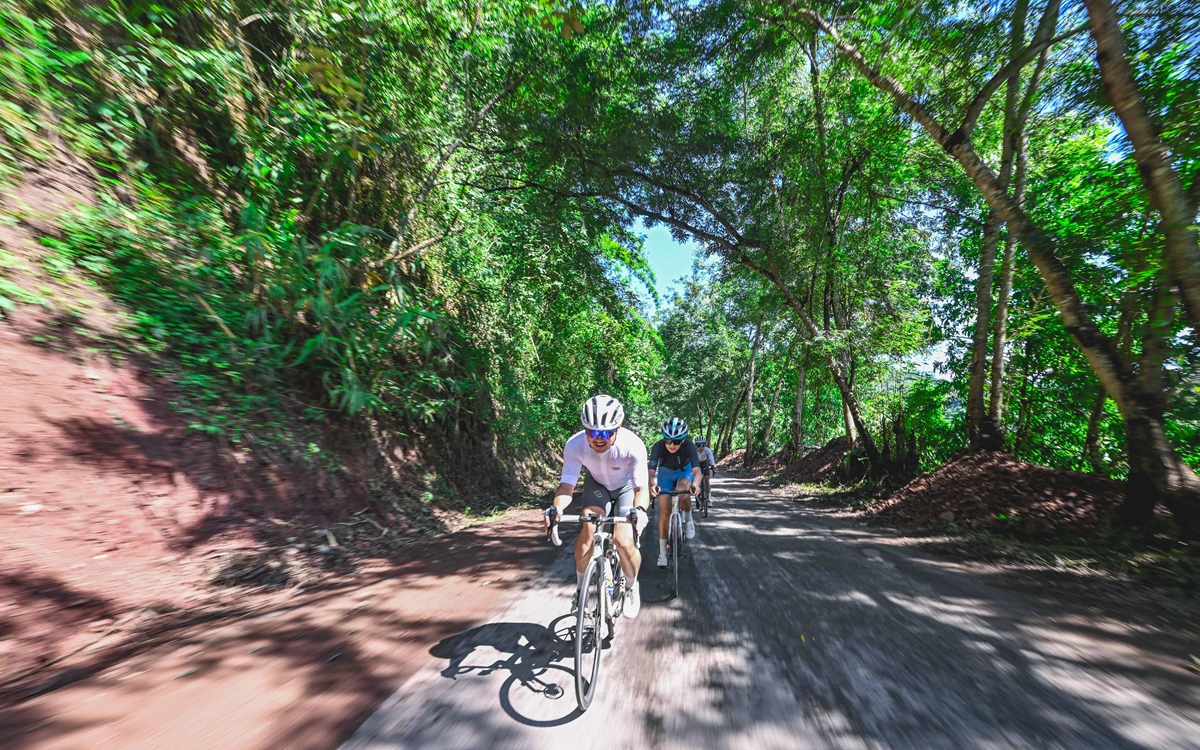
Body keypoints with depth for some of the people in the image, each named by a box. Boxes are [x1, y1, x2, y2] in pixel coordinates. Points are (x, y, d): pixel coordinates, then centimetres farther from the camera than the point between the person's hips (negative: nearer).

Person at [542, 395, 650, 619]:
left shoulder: (633, 445, -37)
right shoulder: (575, 445, -31)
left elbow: (642, 488, -36)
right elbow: (566, 485, -28)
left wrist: (640, 510, -57)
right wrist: (556, 508, -48)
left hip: (626, 487, -1)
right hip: (597, 485, 2)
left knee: (624, 542, -16)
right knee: (588, 529, -21)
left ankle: (632, 588, 17)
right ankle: (581, 588, 5)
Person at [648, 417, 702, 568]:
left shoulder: (689, 446, -33)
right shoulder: (658, 447, -32)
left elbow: (697, 470, -42)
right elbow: (651, 471, -38)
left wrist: (695, 485, -63)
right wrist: (653, 485, -59)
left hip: (684, 471, 0)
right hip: (666, 473, 1)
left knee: (683, 494, -34)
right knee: (665, 511, -7)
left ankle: (688, 519, -2)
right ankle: (662, 552, 6)